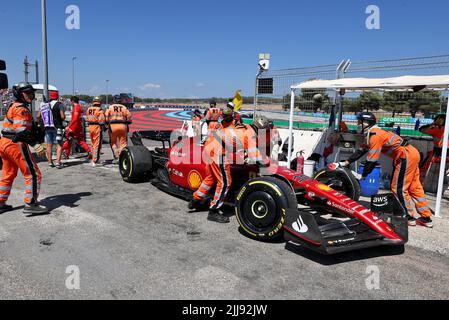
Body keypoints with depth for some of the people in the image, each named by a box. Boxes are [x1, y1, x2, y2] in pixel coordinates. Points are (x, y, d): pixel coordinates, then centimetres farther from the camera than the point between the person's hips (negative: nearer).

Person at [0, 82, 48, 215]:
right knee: (33, 174, -6)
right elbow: (21, 131, -25)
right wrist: (35, 145, -32)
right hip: (16, 144, -10)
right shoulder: (21, 109, -13)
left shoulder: (13, 106, 18)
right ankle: (30, 204, -7)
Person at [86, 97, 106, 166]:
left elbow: (88, 119, 9)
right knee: (97, 145, -3)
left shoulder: (89, 109, 10)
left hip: (90, 127, 7)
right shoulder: (100, 110, -11)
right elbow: (101, 120, -15)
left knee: (93, 144, 19)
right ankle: (94, 161, -5)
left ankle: (95, 159, 29)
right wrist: (103, 127, -4)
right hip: (97, 127, -7)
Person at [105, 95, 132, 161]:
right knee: (123, 143, 6)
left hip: (112, 126, 0)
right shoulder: (124, 108, 8)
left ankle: (116, 156, 1)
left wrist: (107, 124, 11)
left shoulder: (110, 107, 8)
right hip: (122, 126, 0)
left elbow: (106, 118, -1)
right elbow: (129, 118, 5)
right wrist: (126, 123, 20)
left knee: (113, 142, 15)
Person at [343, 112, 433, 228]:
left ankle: (409, 217, 8)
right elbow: (362, 151, 19)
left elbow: (372, 160, -17)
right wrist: (346, 162, 15)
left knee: (398, 188, -2)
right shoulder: (372, 134, 15)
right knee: (414, 187, 13)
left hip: (406, 156, -10)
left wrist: (362, 176, -9)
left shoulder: (375, 135, -16)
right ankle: (426, 218, 20)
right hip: (412, 154, 10)